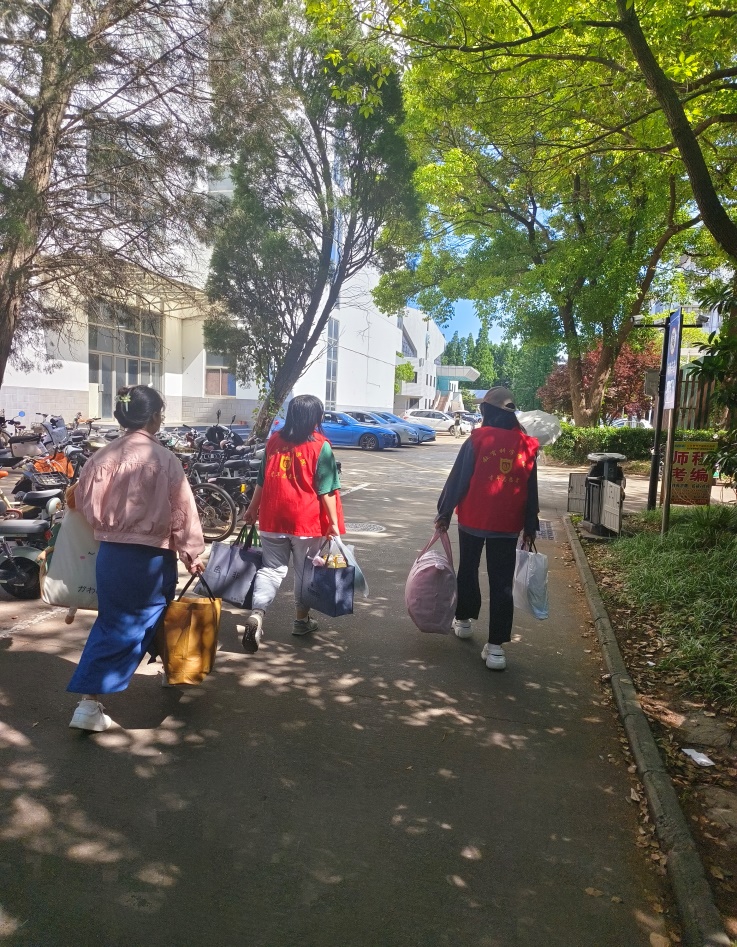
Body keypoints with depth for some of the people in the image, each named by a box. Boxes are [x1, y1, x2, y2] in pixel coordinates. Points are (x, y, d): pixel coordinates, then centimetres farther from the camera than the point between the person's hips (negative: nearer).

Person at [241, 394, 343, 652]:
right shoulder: (320, 446, -9)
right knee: (305, 570, 14)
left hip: (272, 520, 3)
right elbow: (327, 490, -10)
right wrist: (333, 523, -5)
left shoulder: (274, 441, 3)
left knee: (271, 568, 9)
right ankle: (302, 619, 29)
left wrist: (253, 509, 22)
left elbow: (261, 481, 10)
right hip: (307, 522, -3)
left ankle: (256, 614, -12)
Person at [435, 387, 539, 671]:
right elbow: (531, 490, 7)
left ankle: (463, 619, 33)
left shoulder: (477, 439, -8)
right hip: (508, 525, 2)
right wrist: (530, 526, 14)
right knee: (501, 584, 2)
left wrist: (444, 512, 1)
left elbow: (457, 480, -8)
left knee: (467, 570, 19)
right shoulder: (526, 444, 2)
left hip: (473, 519, -1)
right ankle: (495, 645, -1)